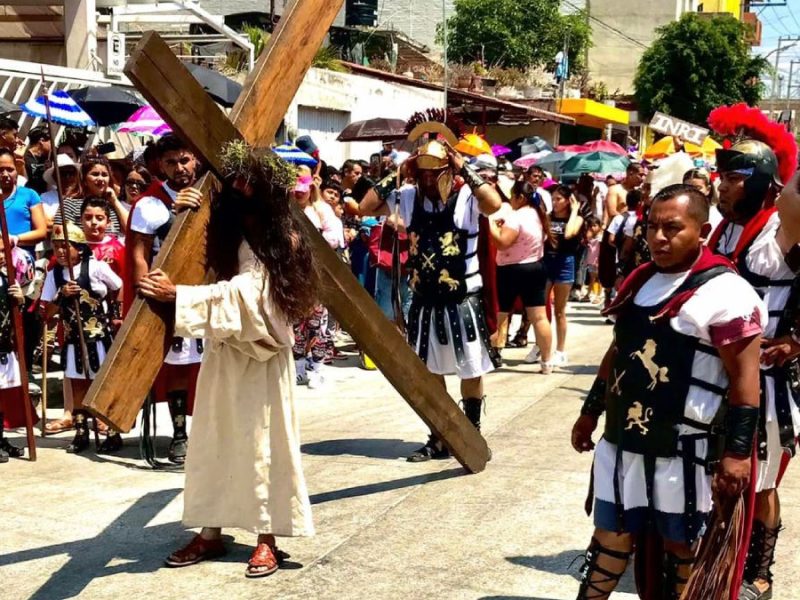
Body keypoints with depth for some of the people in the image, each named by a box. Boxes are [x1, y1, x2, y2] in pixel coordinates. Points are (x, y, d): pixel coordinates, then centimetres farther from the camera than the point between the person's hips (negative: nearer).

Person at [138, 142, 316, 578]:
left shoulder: (281, 240, -12)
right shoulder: (227, 230, 6)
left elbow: (243, 292, -23)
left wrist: (176, 295, -27)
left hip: (261, 352, -6)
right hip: (223, 349, 6)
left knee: (262, 442, -1)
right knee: (213, 439, 8)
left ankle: (267, 538, 7)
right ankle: (210, 532, 17)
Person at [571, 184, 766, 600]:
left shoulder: (725, 292, -15)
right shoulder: (639, 282, 10)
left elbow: (744, 378, -15)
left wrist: (737, 452, -17)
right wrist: (590, 413, 22)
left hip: (684, 451, -7)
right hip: (622, 440, 7)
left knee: (682, 547, 11)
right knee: (610, 537, 14)